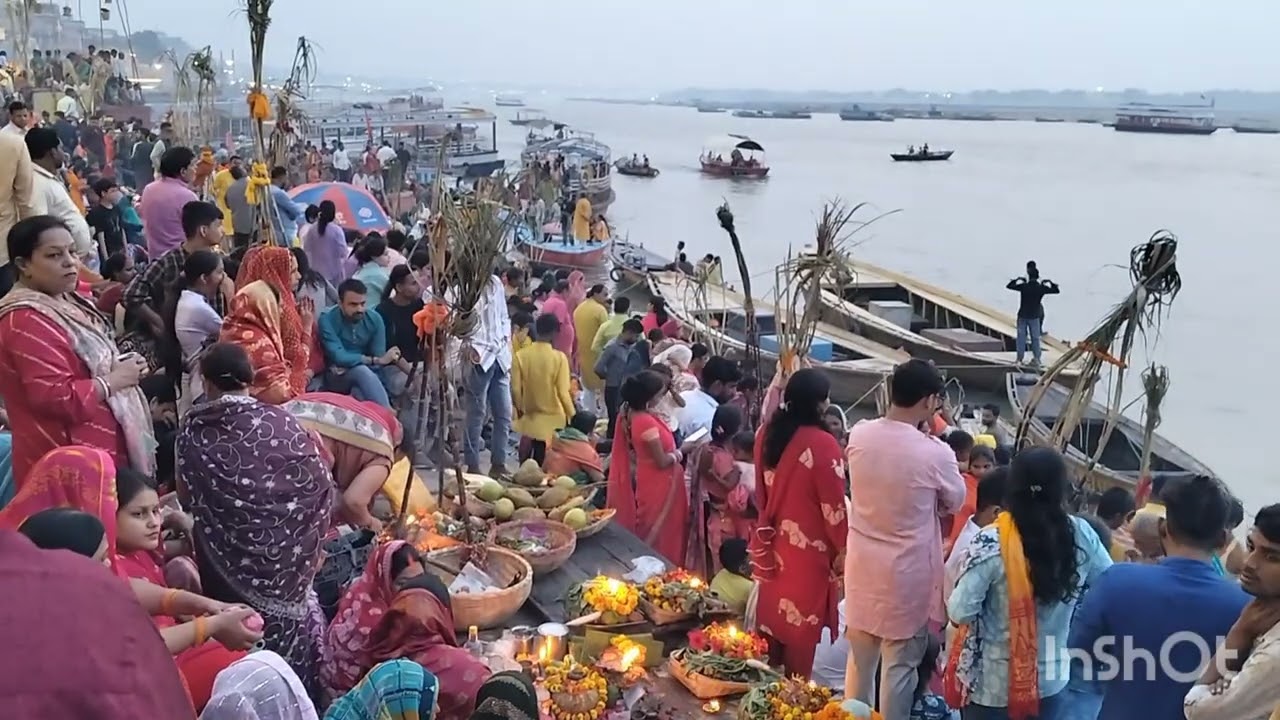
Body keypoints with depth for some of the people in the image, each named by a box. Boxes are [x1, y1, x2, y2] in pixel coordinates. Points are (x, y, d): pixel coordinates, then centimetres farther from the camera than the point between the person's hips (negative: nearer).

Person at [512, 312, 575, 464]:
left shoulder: (520, 355, -7)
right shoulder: (559, 357, -13)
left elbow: (515, 389, -6)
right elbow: (563, 392, -14)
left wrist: (521, 409, 13)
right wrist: (573, 417, -2)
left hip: (530, 417, 2)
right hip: (554, 419, -2)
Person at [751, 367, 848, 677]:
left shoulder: (769, 432, -2)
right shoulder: (822, 444, -22)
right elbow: (833, 507, -16)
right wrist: (843, 551, -3)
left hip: (773, 545, 6)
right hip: (808, 550, -6)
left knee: (772, 616, 19)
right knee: (800, 629, 9)